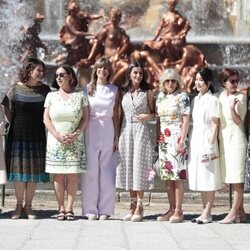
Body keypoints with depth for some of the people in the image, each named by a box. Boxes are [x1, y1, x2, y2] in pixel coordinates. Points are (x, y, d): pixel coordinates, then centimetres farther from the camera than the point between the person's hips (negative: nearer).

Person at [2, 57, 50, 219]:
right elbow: (7, 109, 6)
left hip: (37, 137, 2)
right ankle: (19, 205, 11)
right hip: (18, 136, -2)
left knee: (34, 170, 3)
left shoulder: (45, 90, 3)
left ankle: (28, 206, 12)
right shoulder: (15, 89, -3)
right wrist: (15, 125, 4)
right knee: (19, 169, 2)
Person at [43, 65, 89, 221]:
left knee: (73, 175, -3)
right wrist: (58, 136, -9)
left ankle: (70, 208, 0)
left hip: (75, 142, -1)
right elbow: (46, 119, 3)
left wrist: (76, 133, -12)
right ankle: (61, 209, 2)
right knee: (58, 176, -1)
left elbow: (85, 118, 3)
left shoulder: (80, 96, 5)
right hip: (56, 142, 1)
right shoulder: (51, 96, 8)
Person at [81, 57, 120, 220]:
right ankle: (90, 210, 4)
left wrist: (117, 137, 2)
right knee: (91, 170, -2)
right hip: (91, 132, -1)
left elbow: (116, 115, 8)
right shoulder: (88, 89, 6)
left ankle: (105, 210, 5)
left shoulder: (114, 90, 8)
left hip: (108, 132, 1)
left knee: (107, 172, 0)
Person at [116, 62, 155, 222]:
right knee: (128, 166, 3)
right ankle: (133, 205, 10)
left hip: (141, 131, -3)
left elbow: (153, 112, 9)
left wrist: (148, 116, -11)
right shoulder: (124, 92, 9)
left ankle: (139, 207, -5)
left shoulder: (147, 92, 3)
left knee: (139, 166, -7)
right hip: (126, 131, 3)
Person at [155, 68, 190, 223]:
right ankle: (172, 209, 11)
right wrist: (157, 138, 11)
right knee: (167, 176, 6)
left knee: (178, 175, -7)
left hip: (176, 138, -6)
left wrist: (182, 141, -15)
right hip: (163, 140, 6)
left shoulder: (182, 97, -3)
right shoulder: (160, 97, 13)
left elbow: (186, 120, -8)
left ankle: (178, 211, -6)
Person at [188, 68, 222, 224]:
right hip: (195, 141, 8)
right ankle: (205, 212, 14)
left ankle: (207, 214, -3)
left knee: (208, 178, -4)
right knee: (200, 178, 9)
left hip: (206, 141, -8)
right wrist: (189, 144, 12)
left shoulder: (212, 100, -8)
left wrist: (210, 146, -15)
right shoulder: (196, 100, 13)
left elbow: (215, 125, -10)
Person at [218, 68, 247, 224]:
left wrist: (232, 108, -25)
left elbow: (239, 121, -9)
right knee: (232, 178, 7)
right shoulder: (222, 97, 12)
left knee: (237, 177, -7)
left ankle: (234, 213, -8)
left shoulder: (241, 97, -6)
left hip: (236, 139, -7)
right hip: (224, 140, 7)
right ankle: (240, 212, 11)